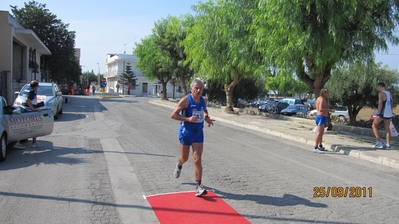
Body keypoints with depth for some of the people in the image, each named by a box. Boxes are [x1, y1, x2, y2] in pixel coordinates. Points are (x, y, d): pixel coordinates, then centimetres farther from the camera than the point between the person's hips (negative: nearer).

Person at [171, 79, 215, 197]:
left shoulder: (204, 100, 2)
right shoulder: (185, 100, -15)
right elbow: (173, 115, -15)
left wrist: (207, 118, 2)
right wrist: (188, 119, -26)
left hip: (198, 133, 3)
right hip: (186, 132, -3)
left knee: (197, 160, -5)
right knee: (184, 158, 14)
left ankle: (198, 186, 0)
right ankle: (179, 166, 51)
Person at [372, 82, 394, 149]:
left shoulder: (381, 93, -8)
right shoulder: (389, 93, 15)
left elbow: (380, 104, -17)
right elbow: (391, 105, 18)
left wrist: (378, 113, -16)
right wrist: (390, 115, 22)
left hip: (383, 113, -7)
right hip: (389, 113, 7)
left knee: (374, 126, 5)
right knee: (387, 128, 11)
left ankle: (379, 142, -4)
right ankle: (388, 145, 10)